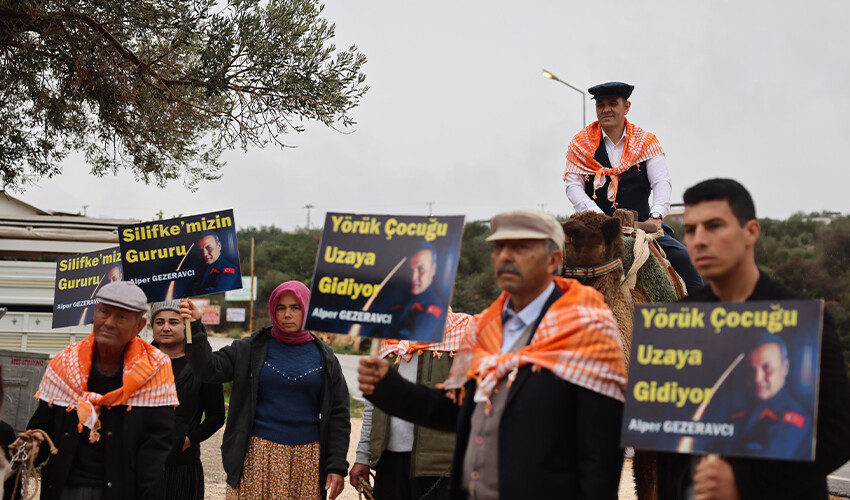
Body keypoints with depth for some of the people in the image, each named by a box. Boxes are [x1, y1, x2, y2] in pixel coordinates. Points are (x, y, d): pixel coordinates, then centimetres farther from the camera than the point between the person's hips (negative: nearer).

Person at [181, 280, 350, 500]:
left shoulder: (324, 356, 7)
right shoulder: (251, 349, 6)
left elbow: (338, 415, 6)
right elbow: (208, 370, -5)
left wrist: (337, 467, 0)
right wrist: (195, 328, -19)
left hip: (306, 461, 1)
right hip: (258, 456, -1)